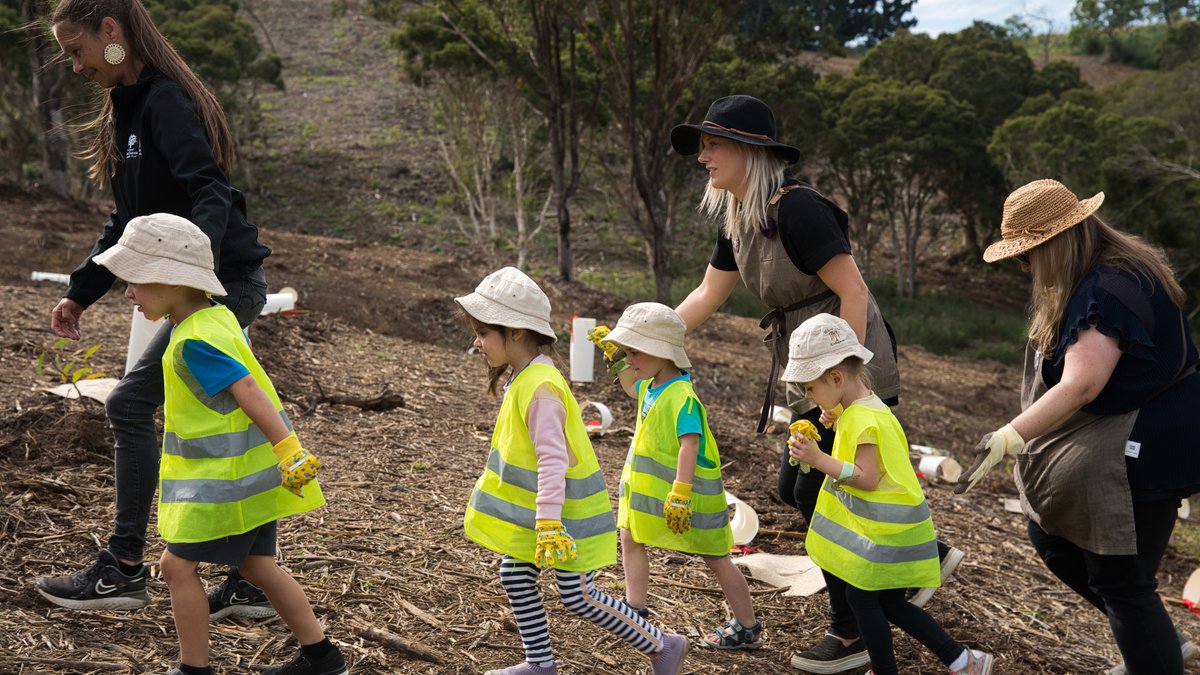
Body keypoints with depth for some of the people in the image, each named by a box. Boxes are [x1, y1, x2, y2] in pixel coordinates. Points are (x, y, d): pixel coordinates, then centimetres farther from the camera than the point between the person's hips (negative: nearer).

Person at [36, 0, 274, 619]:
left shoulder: (165, 101, -13)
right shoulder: (129, 108, 17)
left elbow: (210, 194, -26)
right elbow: (127, 220, 21)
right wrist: (81, 291, 19)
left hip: (223, 283, -10)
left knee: (130, 406, -7)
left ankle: (123, 569, 3)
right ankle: (249, 582, 16)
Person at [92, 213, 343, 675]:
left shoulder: (194, 342, -21)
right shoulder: (218, 315, 7)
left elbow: (249, 391, -26)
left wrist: (289, 452, -29)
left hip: (228, 476, -10)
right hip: (249, 470, 10)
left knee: (177, 564, 1)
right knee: (257, 566, 16)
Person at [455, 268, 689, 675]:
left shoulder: (539, 387, -26)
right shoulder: (524, 376, 5)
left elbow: (553, 458, -30)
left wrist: (549, 521, -34)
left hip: (566, 507, -9)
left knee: (578, 597, -1)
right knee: (514, 576, 11)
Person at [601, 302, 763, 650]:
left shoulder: (682, 397, -24)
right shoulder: (651, 386, 4)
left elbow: (689, 446, -32)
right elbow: (631, 386, 29)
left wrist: (680, 495, -36)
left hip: (688, 490, -9)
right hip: (652, 487, 9)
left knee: (715, 558, 3)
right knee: (629, 537, 12)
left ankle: (748, 628, 16)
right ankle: (635, 608, 24)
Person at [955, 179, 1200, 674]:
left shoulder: (1108, 292, -24)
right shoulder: (1097, 278, 8)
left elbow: (1081, 385, -33)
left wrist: (1007, 440, -37)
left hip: (1143, 452, -11)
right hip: (1103, 445, 11)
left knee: (1120, 580, -3)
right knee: (1052, 538, 17)